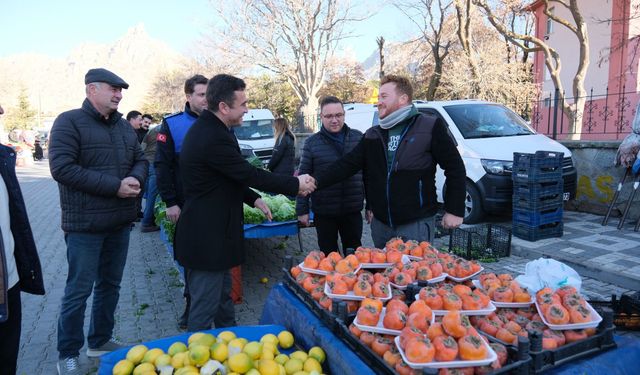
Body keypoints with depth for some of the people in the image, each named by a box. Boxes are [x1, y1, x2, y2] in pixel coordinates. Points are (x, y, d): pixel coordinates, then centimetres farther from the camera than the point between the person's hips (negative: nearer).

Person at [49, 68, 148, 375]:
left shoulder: (123, 125, 11)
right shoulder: (69, 122, -9)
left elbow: (140, 160, 13)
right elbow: (62, 168, -19)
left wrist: (135, 179, -12)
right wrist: (115, 186, -21)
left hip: (120, 221, 7)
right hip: (85, 223, -6)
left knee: (110, 284, 16)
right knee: (79, 289, 3)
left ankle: (100, 341, 33)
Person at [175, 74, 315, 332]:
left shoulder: (207, 129, 9)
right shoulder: (213, 138, -24)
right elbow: (249, 174, -20)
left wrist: (253, 199, 10)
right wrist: (296, 185, -9)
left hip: (212, 233, 11)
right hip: (206, 239, -11)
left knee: (223, 298, 24)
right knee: (205, 309, 3)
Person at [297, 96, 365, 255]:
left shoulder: (358, 137, 3)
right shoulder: (311, 143, -2)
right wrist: (302, 210, -2)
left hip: (353, 210, 1)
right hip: (323, 212, -1)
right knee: (328, 254, 13)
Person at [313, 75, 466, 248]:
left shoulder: (430, 127, -6)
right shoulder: (372, 135, 10)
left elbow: (455, 168, -4)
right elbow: (347, 164, 4)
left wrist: (454, 211, -6)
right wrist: (316, 180, -8)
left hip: (416, 223, -5)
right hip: (380, 223, 5)